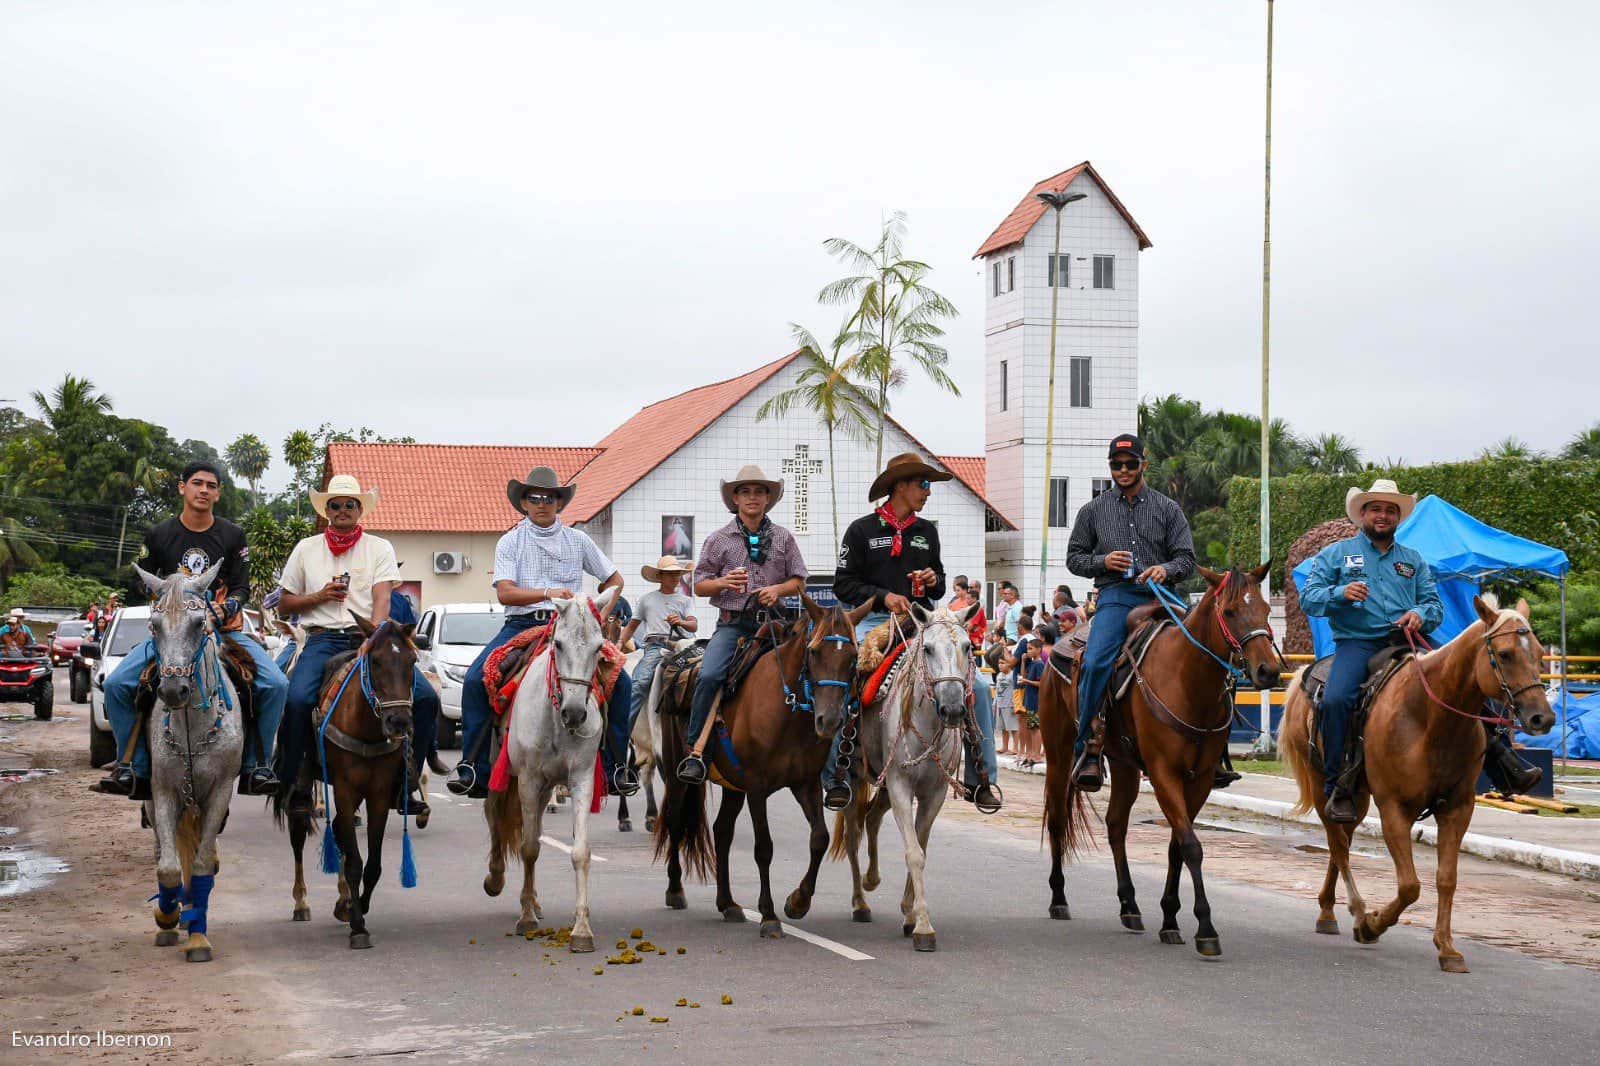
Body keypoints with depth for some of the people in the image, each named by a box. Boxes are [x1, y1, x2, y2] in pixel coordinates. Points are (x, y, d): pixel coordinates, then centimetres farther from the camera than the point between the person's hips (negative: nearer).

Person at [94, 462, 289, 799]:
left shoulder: (232, 536, 5)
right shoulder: (159, 535, 6)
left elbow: (241, 586, 3)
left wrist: (226, 608, -16)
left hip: (224, 630, -1)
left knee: (276, 684, -22)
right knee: (116, 684, -19)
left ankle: (256, 766, -8)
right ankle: (135, 769, -9)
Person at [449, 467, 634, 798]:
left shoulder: (578, 540, 13)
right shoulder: (510, 542, 7)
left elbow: (614, 580, 21)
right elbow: (505, 592, -7)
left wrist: (599, 616, 5)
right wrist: (549, 593, -21)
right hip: (521, 624, -1)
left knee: (620, 681, -18)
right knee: (475, 678, -24)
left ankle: (617, 767, -6)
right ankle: (474, 771, -19)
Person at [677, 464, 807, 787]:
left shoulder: (783, 538, 13)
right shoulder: (719, 539, 10)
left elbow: (799, 582, 14)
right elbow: (699, 585, 10)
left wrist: (779, 589, -7)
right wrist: (723, 582, -11)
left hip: (772, 622, 2)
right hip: (733, 623, -2)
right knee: (709, 676, -24)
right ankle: (695, 751, -20)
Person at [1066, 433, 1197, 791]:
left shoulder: (1167, 509, 14)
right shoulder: (1093, 511, 15)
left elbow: (1186, 558, 10)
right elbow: (1074, 557, 17)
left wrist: (1166, 569, -13)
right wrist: (1103, 561, -4)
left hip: (1158, 594, 2)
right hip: (1116, 596, -1)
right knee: (1096, 662, -25)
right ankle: (1085, 745, -16)